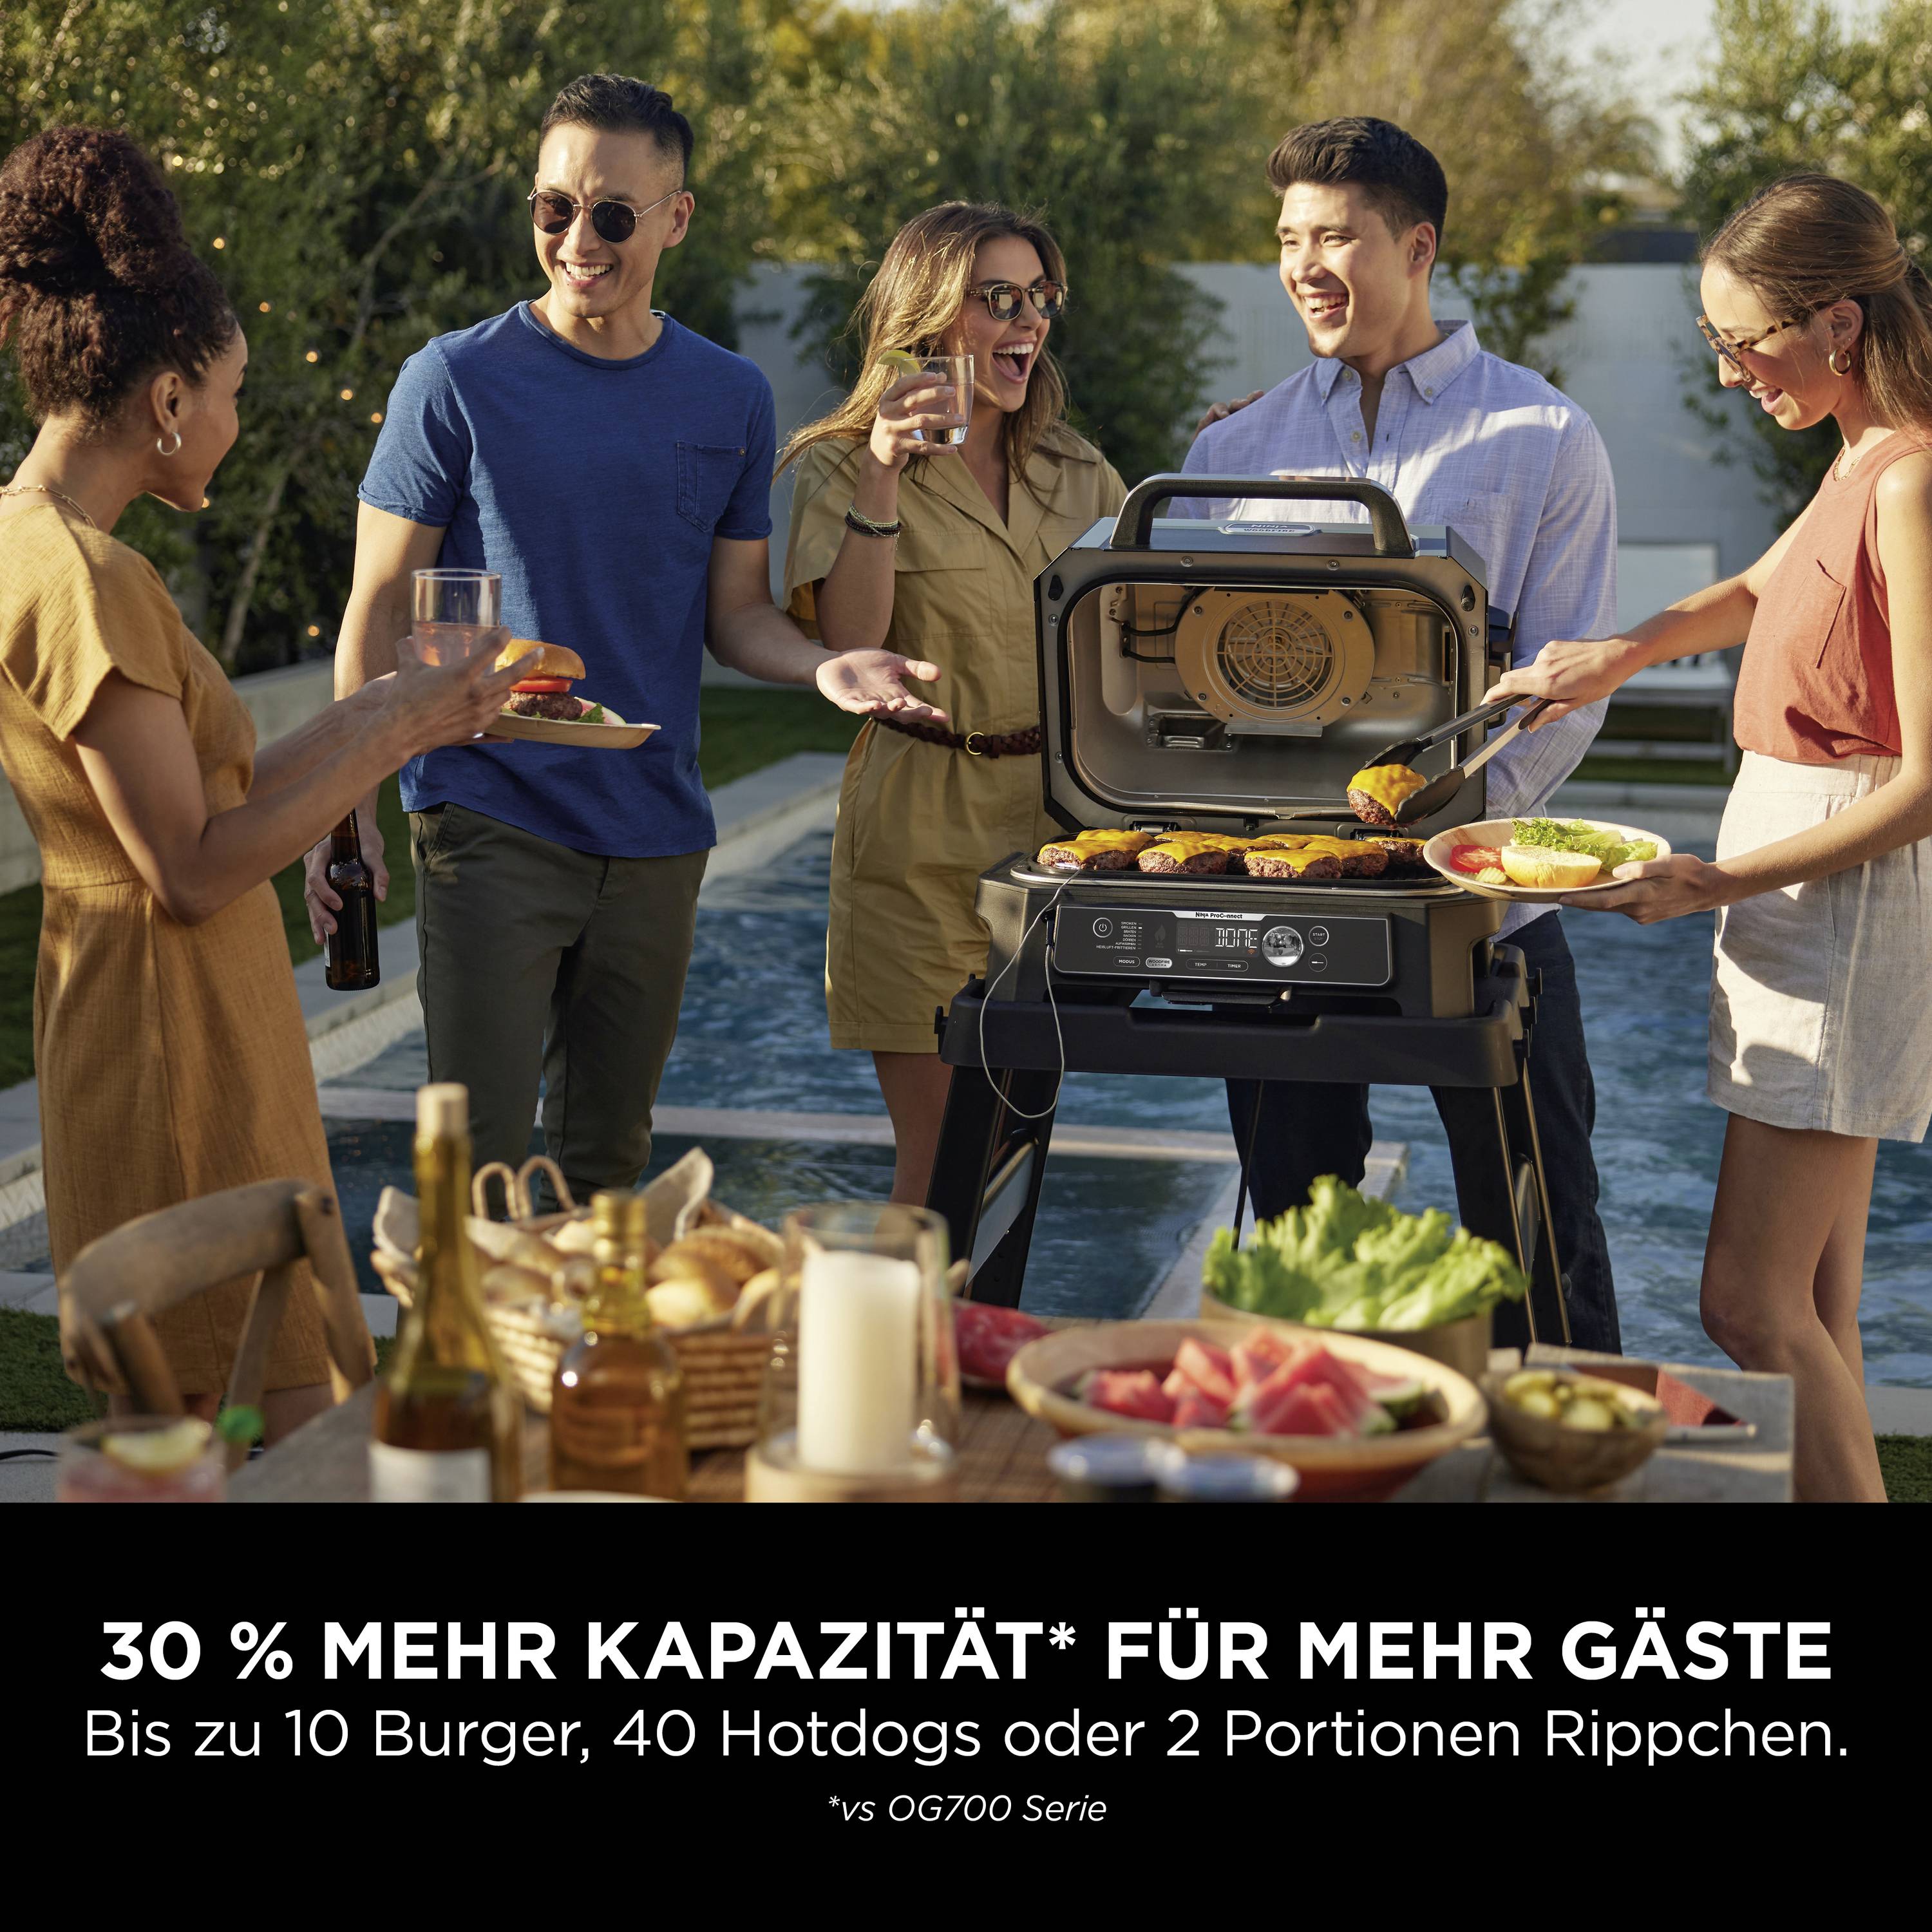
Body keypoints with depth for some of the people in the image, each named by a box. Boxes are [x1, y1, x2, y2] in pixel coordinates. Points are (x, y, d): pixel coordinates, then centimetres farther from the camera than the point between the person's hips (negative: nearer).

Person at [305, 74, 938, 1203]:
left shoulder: (731, 400, 7)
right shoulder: (458, 381, -3)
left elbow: (734, 610, 11)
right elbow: (382, 604, -1)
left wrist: (826, 668, -12)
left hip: (657, 837, 4)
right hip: (490, 821, -3)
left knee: (608, 1157, 12)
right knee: (482, 1160, -8)